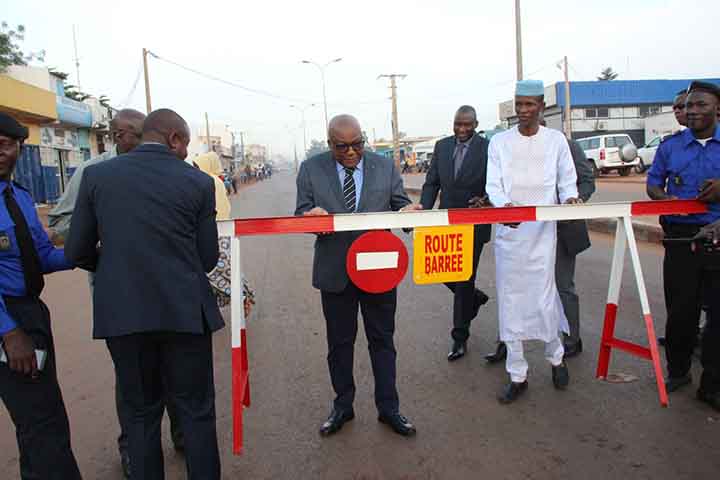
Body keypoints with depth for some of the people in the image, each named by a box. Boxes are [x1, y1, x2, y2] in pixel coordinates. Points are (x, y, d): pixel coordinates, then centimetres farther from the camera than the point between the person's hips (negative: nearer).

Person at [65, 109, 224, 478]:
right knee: (196, 412, 13)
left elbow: (77, 253, 3)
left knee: (141, 414, 18)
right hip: (184, 311, -2)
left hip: (122, 312, 2)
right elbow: (208, 258, 0)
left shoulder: (96, 175, 1)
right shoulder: (198, 182, -3)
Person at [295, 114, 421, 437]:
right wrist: (311, 214, -25)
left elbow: (400, 204, 4)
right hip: (335, 271, 0)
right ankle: (342, 406, 33)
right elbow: (301, 213, -1)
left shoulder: (385, 166, 1)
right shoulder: (311, 169, -1)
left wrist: (408, 211, -21)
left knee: (382, 339, 12)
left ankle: (388, 408, 28)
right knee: (339, 341, 14)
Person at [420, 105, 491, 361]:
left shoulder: (488, 148, -8)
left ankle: (460, 337, 18)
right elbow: (431, 183, 6)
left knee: (464, 280, 2)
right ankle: (475, 298, 39)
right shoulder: (442, 146, 6)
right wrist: (423, 211, -8)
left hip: (473, 224, -4)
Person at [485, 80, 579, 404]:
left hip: (542, 231, -1)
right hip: (508, 231, 1)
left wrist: (569, 198, -12)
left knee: (543, 300, -2)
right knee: (510, 304, 4)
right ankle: (517, 375, 17)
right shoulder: (499, 142, 6)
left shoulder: (556, 140, 6)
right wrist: (505, 205, -21)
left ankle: (555, 357, 29)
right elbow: (493, 185, 0)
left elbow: (567, 180, 10)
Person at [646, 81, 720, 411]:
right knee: (680, 309, 6)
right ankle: (678, 371, 26)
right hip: (681, 236, 1)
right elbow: (653, 184, 13)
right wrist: (666, 199, -8)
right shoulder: (670, 147, 8)